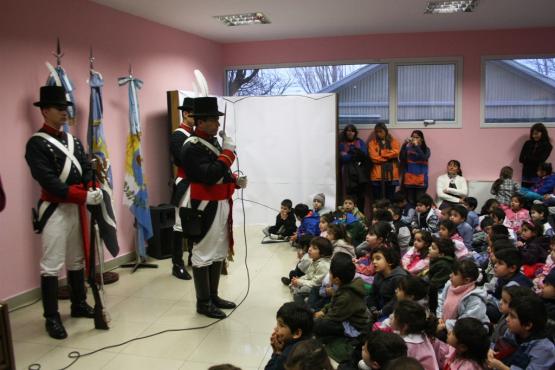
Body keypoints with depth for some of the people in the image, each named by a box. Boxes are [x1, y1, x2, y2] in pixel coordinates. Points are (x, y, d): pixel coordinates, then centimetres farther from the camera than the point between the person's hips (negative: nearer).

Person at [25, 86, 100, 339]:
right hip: (55, 210, -7)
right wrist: (84, 196, -24)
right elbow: (48, 182, -19)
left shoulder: (74, 141, 14)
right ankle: (52, 318, 6)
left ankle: (79, 304, 31)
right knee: (52, 265, -3)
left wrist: (93, 190, -13)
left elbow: (87, 171, 8)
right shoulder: (36, 144, -10)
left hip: (77, 208, 7)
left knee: (77, 260, 17)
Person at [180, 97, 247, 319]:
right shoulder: (192, 147, -16)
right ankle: (203, 303, 12)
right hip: (205, 208, -10)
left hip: (221, 205, 10)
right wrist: (228, 151, -21)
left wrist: (236, 181, 3)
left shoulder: (213, 142, 13)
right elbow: (209, 176, -27)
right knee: (204, 254, 0)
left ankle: (213, 296, 29)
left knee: (219, 253, 16)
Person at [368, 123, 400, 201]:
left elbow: (395, 152, -8)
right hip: (377, 175, -1)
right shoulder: (372, 142, 6)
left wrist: (381, 154, -6)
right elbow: (374, 157, -7)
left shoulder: (393, 141, 11)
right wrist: (388, 157, -5)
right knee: (378, 200, 0)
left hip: (391, 174, 1)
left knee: (390, 198, 6)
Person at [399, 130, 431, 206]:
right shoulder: (408, 148, 6)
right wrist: (404, 145, -15)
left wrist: (416, 146, -16)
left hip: (421, 180, -1)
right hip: (409, 180, 1)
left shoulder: (426, 149, 4)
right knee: (410, 202, 2)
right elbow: (401, 158, -7)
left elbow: (424, 158, -15)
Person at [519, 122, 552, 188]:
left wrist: (527, 158, -3)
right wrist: (533, 160, -10)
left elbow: (540, 160, -10)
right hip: (526, 174, 3)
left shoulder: (547, 146, -1)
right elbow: (521, 159, 1)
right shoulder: (528, 143, 7)